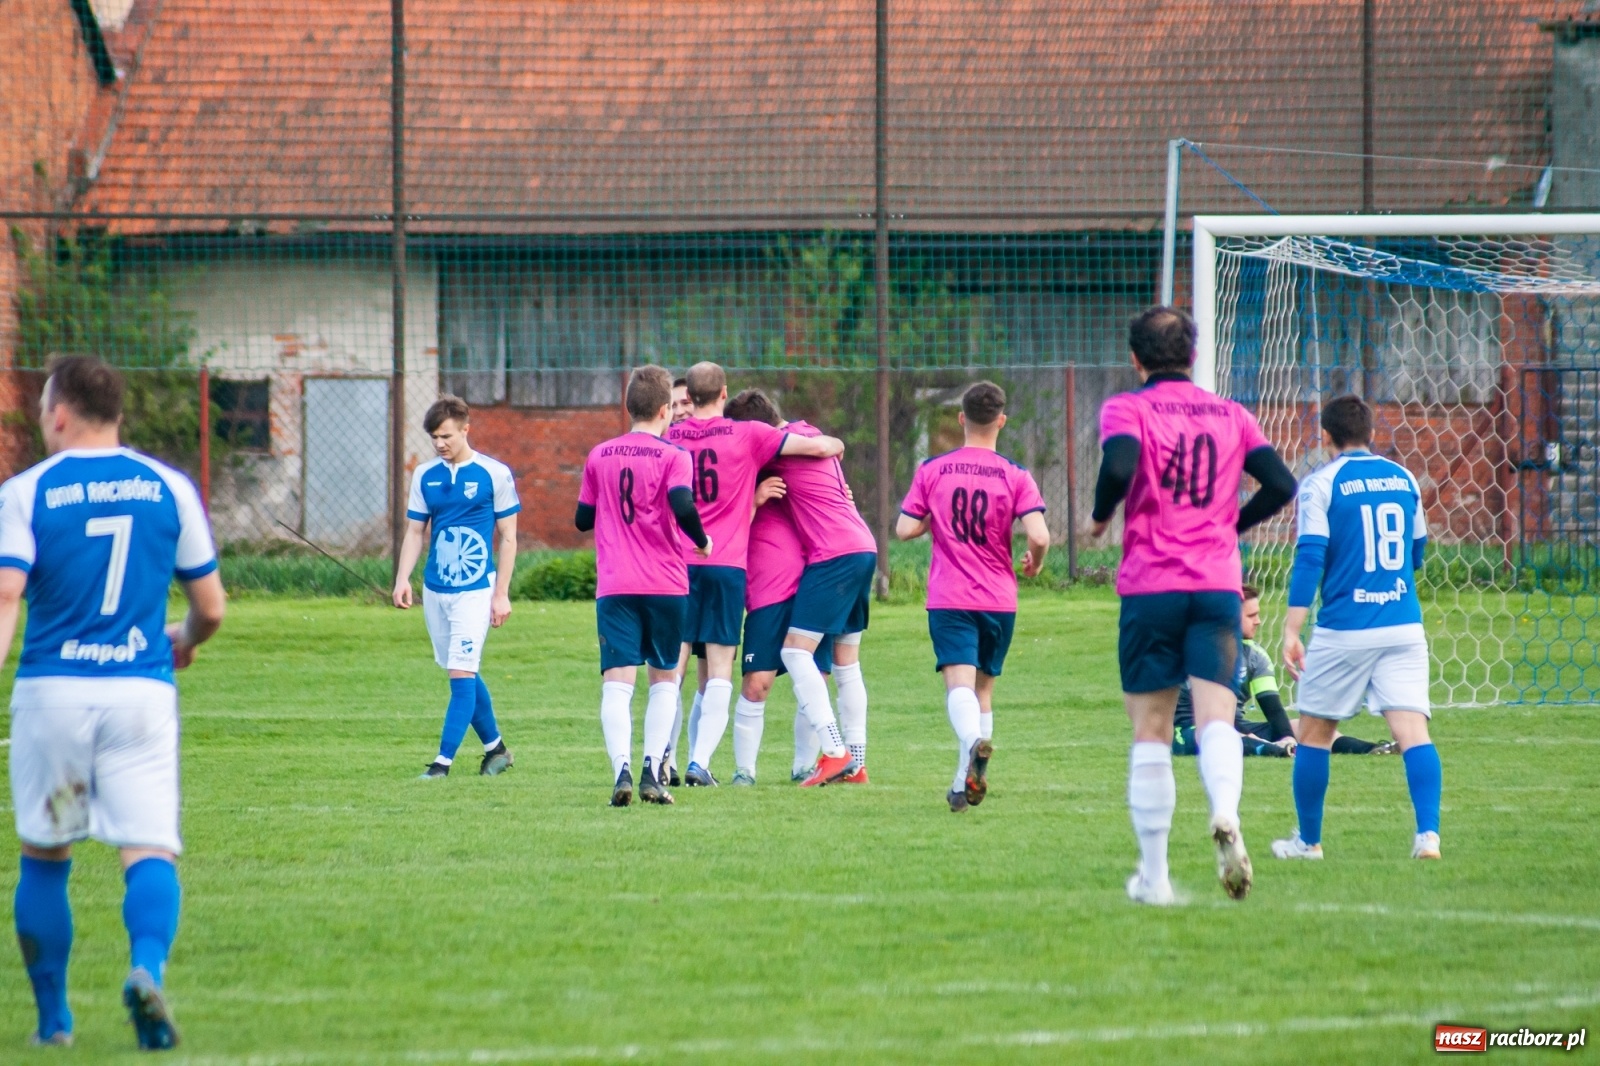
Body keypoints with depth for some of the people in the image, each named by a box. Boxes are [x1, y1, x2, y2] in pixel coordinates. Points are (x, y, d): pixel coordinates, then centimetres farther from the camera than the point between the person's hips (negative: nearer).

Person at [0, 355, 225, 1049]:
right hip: (142, 692, 1)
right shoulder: (171, 489, 6)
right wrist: (185, 641, 32)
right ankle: (148, 968, -31)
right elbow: (211, 608, 10)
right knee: (150, 849, -3)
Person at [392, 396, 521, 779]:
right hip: (435, 589, 5)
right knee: (464, 675, 11)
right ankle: (495, 748, 25)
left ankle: (444, 760, -12)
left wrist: (502, 593, -6)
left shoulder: (494, 474, -4)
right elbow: (415, 532, 12)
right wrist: (402, 579, -4)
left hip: (476, 589, -5)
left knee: (462, 674, -12)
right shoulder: (425, 475, 8)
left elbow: (508, 538, -1)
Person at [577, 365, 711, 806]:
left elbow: (583, 519, 16)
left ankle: (621, 769, -27)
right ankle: (653, 771, 3)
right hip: (666, 585, -1)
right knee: (664, 679, 15)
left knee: (617, 683, -6)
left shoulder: (599, 456, 9)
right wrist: (702, 541, -2)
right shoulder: (673, 456, -3)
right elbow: (682, 506, -19)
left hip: (613, 587, 1)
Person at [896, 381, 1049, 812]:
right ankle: (968, 779, 16)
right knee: (984, 686, 17)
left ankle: (974, 743, -45)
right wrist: (1035, 562, 9)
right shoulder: (1015, 476, -3)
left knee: (959, 680, -14)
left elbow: (904, 529, -1)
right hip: (999, 599, 1)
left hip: (948, 599, -1)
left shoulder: (932, 471, 0)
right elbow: (1039, 536, -13)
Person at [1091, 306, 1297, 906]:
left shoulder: (1127, 409, 1)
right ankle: (1225, 813, -39)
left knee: (1151, 730, 7)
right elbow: (1281, 485, 6)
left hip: (1151, 586, -2)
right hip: (1219, 586, 2)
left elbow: (1119, 465, -19)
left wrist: (1100, 517, 0)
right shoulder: (1230, 416, 12)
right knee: (1215, 717, -8)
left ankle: (1153, 875, 7)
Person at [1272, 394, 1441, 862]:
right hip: (1405, 626, 3)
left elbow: (1309, 557, -12)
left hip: (1344, 630, -3)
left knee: (1315, 733, 13)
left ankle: (1308, 840, 21)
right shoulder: (1403, 478, 10)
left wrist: (1291, 630, -12)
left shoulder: (1321, 484, -4)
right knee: (1412, 729, -5)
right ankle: (1428, 834, -23)